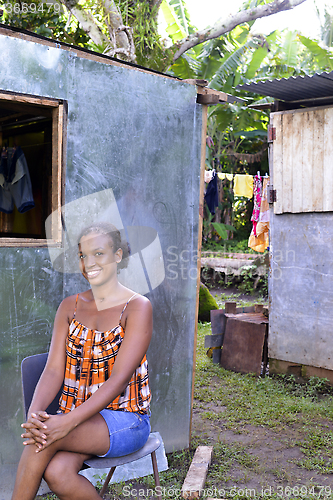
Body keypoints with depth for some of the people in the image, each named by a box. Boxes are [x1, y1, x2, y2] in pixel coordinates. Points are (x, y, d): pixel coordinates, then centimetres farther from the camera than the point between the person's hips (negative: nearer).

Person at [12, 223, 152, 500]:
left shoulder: (138, 307, -9)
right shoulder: (69, 307, 8)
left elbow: (119, 379, -17)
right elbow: (54, 370, 0)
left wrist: (68, 422, -28)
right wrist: (34, 413, -21)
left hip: (125, 418, -4)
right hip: (78, 415, 4)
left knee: (45, 439, -28)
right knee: (56, 472, -26)